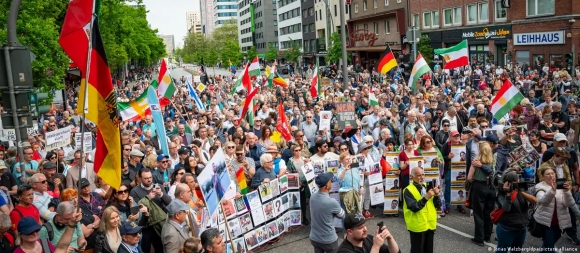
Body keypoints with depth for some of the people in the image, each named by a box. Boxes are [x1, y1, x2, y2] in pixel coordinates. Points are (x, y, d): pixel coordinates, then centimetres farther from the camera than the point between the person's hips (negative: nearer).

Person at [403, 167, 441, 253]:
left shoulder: (428, 187, 9)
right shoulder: (408, 190, -11)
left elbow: (438, 206, 6)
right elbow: (414, 208, -22)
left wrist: (436, 195, -12)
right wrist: (426, 198, -28)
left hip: (431, 225, 6)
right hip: (418, 227, -6)